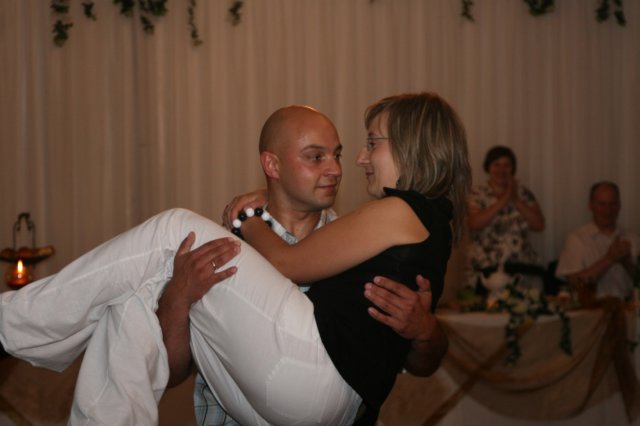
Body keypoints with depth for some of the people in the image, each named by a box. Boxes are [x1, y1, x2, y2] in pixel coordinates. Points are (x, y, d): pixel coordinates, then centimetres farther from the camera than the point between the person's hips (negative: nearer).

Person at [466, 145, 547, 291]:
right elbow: (474, 224, -11)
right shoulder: (477, 194, 7)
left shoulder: (522, 192, 14)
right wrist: (503, 200, -10)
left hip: (524, 267, 3)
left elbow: (539, 225, 5)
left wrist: (516, 200, -4)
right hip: (488, 268, -3)